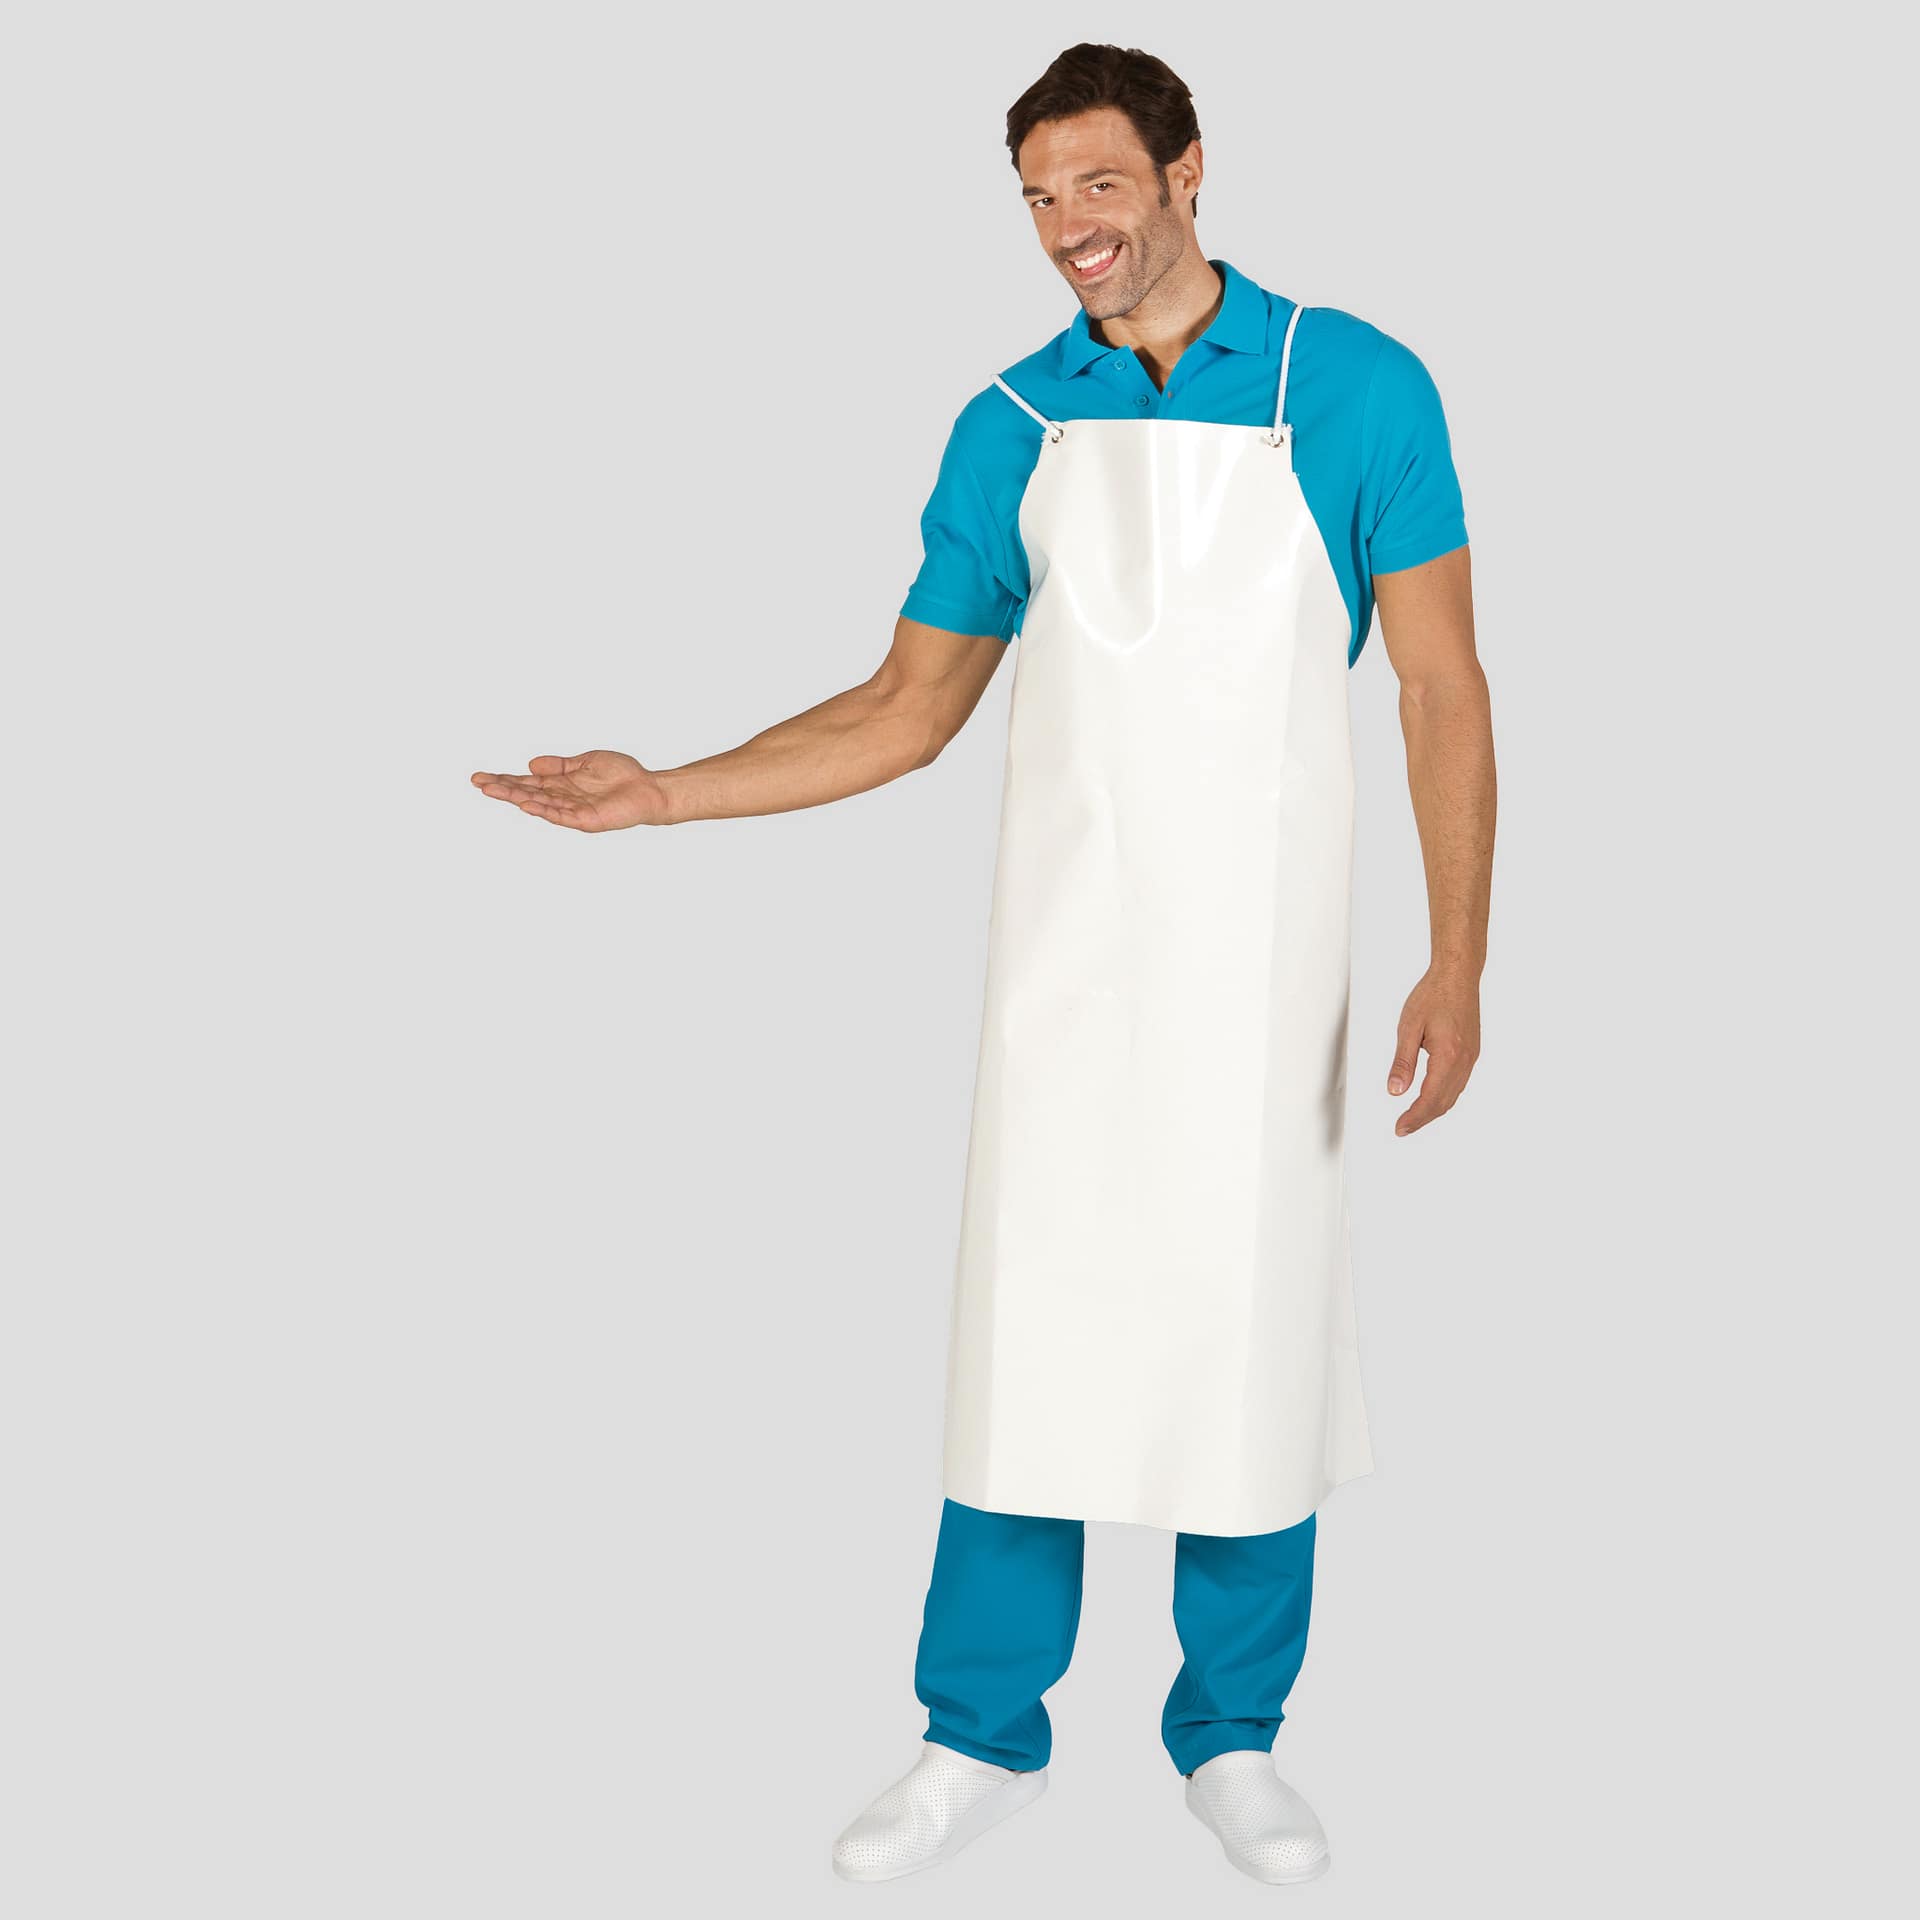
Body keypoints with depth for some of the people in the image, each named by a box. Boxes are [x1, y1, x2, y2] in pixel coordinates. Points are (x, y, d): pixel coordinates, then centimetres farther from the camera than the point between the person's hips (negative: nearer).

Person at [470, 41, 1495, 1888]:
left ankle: (1231, 1735, 24)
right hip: (1061, 954, 2)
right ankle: (982, 1734, 20)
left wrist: (1457, 961, -13)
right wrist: (663, 794, 1)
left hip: (1260, 965, -2)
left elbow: (1443, 687, -4)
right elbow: (910, 708, 9)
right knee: (1024, 1322, 5)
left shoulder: (1356, 388, -4)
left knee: (1254, 1334, 6)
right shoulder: (1010, 430, 4)